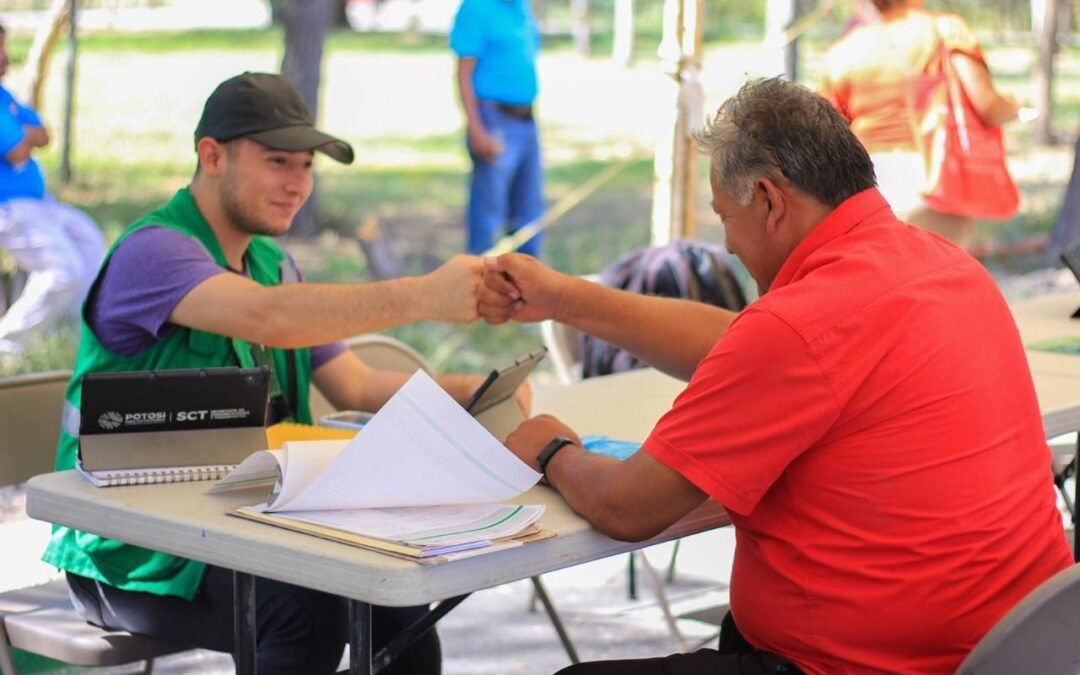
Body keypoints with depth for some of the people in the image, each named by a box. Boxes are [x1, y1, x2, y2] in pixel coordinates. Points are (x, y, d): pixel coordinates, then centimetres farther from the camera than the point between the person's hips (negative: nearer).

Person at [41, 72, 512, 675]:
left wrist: (466, 392, -8)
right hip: (133, 557, -7)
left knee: (402, 606, -15)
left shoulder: (272, 263, 14)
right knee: (309, 607, -30)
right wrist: (423, 297, -40)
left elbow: (356, 386, 9)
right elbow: (266, 317, -34)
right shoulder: (153, 251, -15)